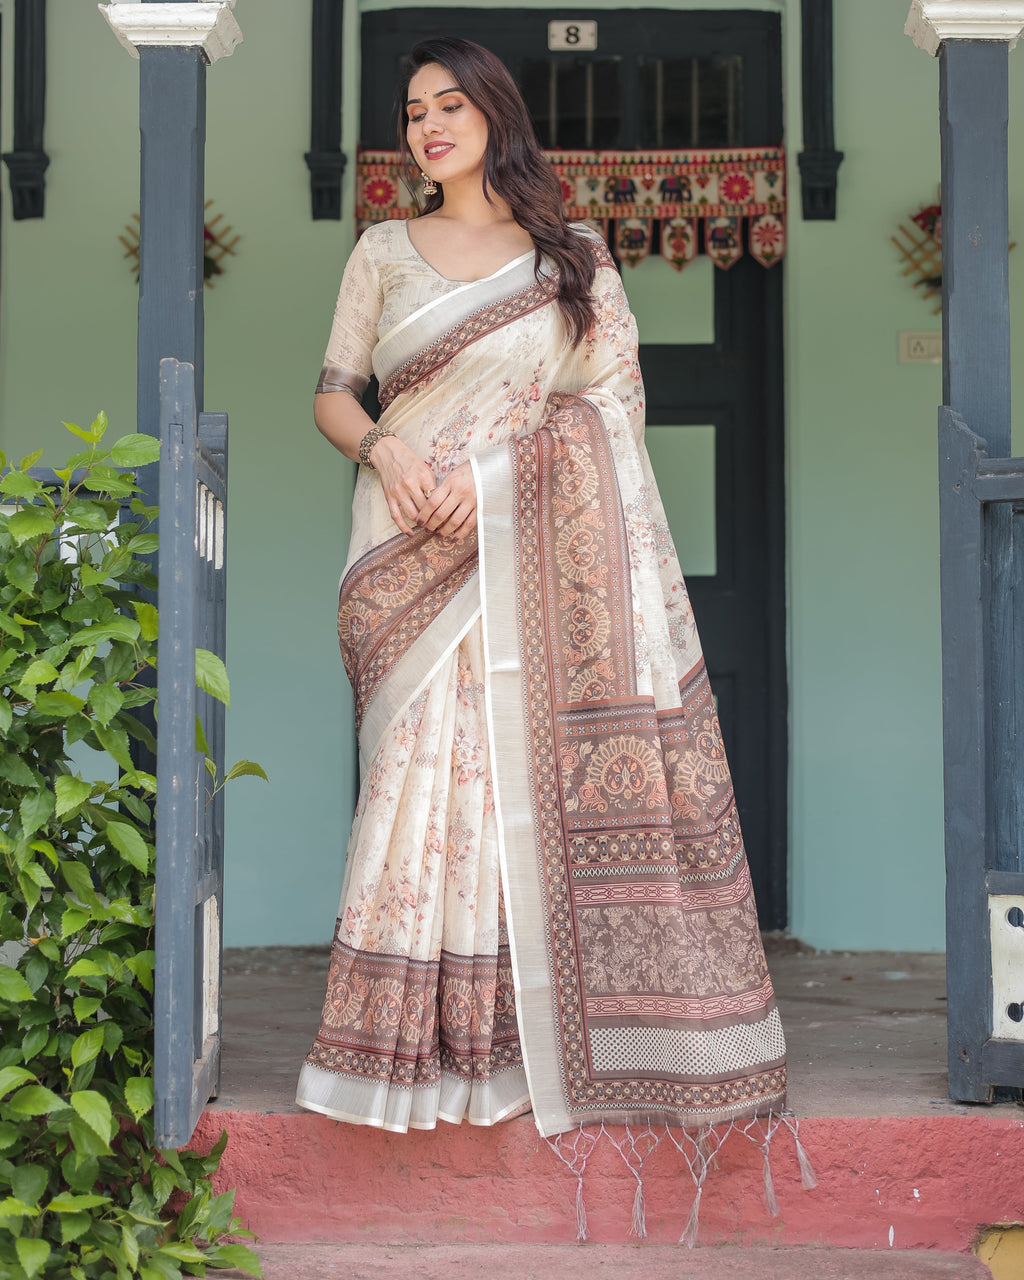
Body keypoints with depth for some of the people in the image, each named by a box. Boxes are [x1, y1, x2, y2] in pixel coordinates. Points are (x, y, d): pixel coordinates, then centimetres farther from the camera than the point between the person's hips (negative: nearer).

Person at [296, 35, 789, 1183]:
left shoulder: (573, 258, 11)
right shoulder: (384, 253, 14)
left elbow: (611, 401, 3)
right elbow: (334, 391, 12)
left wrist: (493, 476, -10)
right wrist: (383, 450, -10)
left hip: (532, 551, 0)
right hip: (413, 555, 1)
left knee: (539, 767, -7)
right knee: (428, 763, -6)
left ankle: (537, 1027, 0)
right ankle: (433, 1039, -1)